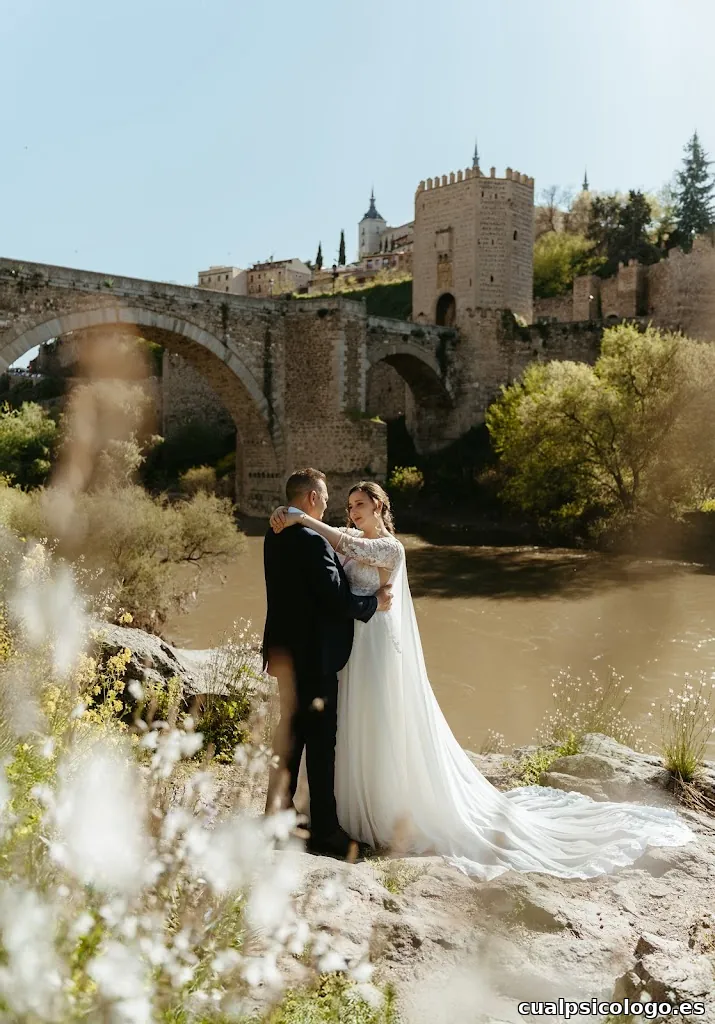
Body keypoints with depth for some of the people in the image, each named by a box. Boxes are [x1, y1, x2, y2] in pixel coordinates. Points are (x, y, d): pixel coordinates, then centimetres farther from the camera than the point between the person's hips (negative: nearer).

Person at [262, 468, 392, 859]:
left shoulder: (276, 535, 8)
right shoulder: (312, 541, -21)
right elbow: (336, 599, -23)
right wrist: (374, 602, -8)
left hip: (286, 650, 9)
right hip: (314, 655, -9)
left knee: (292, 733, 20)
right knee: (321, 741, 2)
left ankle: (278, 813, 30)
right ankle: (324, 830, 12)